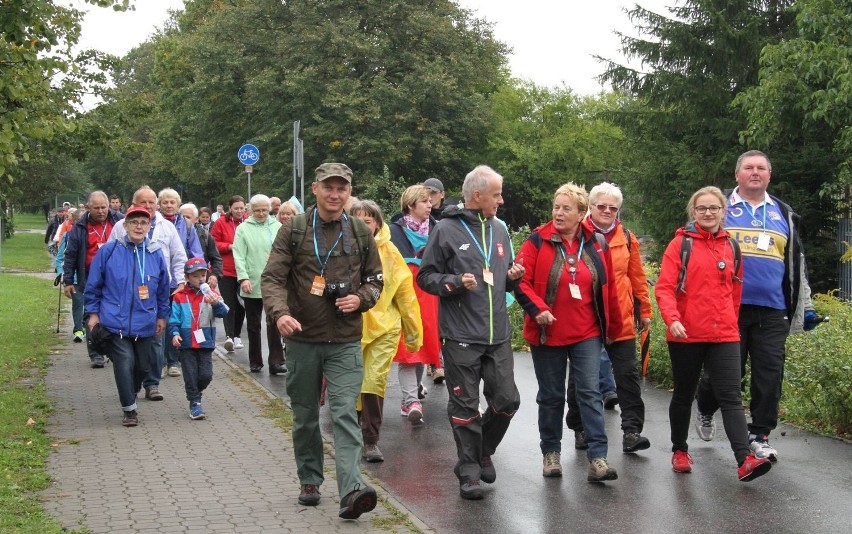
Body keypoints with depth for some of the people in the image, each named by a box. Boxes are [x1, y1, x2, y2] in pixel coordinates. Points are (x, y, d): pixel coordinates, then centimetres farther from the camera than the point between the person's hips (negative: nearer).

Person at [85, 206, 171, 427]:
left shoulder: (155, 254, 3)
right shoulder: (109, 251, -5)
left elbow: (163, 289, 13)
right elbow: (93, 284, 2)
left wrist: (162, 315, 15)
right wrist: (93, 313, 1)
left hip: (145, 324, 3)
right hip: (116, 321, -3)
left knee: (142, 365, 12)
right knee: (124, 364, -11)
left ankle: (131, 394, 40)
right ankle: (129, 409, 2)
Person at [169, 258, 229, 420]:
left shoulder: (211, 294, 3)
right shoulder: (180, 297, 1)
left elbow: (223, 312, -10)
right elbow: (174, 319, 0)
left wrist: (216, 303, -30)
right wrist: (175, 333, -16)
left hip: (205, 344, 1)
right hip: (186, 344, -1)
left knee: (206, 375, -1)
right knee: (190, 375, 2)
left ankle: (194, 392, 27)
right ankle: (195, 403, 14)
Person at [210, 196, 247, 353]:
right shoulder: (221, 223, -2)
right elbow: (213, 244, -1)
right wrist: (229, 246, -13)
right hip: (226, 270, -3)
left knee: (241, 304, 9)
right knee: (229, 303, -9)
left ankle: (236, 335, 21)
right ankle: (229, 336, -13)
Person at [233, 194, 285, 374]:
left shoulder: (277, 227, 7)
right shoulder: (243, 229, 1)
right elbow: (239, 256, -4)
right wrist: (243, 278, -15)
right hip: (252, 285, 0)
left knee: (274, 323, -5)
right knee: (253, 325, 10)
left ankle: (276, 362, -5)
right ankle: (255, 361, 21)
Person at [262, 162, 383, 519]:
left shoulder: (360, 233, 5)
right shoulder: (293, 229, -2)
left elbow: (375, 279, 14)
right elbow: (272, 277, -8)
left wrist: (361, 298, -8)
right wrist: (280, 312, -27)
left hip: (346, 341, 0)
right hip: (302, 340, 0)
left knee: (345, 413, -11)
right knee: (305, 416, 12)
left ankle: (351, 489, -18)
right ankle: (310, 481, 27)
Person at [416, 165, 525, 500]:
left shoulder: (499, 229, 13)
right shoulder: (447, 230, -5)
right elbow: (426, 277, -3)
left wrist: (513, 277, 1)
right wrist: (456, 282, -19)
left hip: (498, 335, 5)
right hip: (460, 337, -5)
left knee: (507, 400, 6)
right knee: (465, 407, 2)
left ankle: (482, 452, 30)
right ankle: (469, 472, 14)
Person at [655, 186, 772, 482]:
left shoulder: (731, 246, 10)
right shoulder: (680, 243, -1)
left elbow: (735, 289, 18)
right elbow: (664, 287, -9)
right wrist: (672, 319, -24)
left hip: (724, 335, 2)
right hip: (686, 335, -2)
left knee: (731, 396, -9)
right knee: (684, 395, 12)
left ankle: (745, 459, -18)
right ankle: (680, 451, 29)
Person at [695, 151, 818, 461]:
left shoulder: (784, 215, 17)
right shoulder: (721, 207, 7)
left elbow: (797, 263, 21)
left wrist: (806, 306, 17)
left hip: (772, 311, 3)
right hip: (729, 307, -3)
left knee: (769, 375, -1)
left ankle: (759, 436, 10)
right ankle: (705, 409, 31)